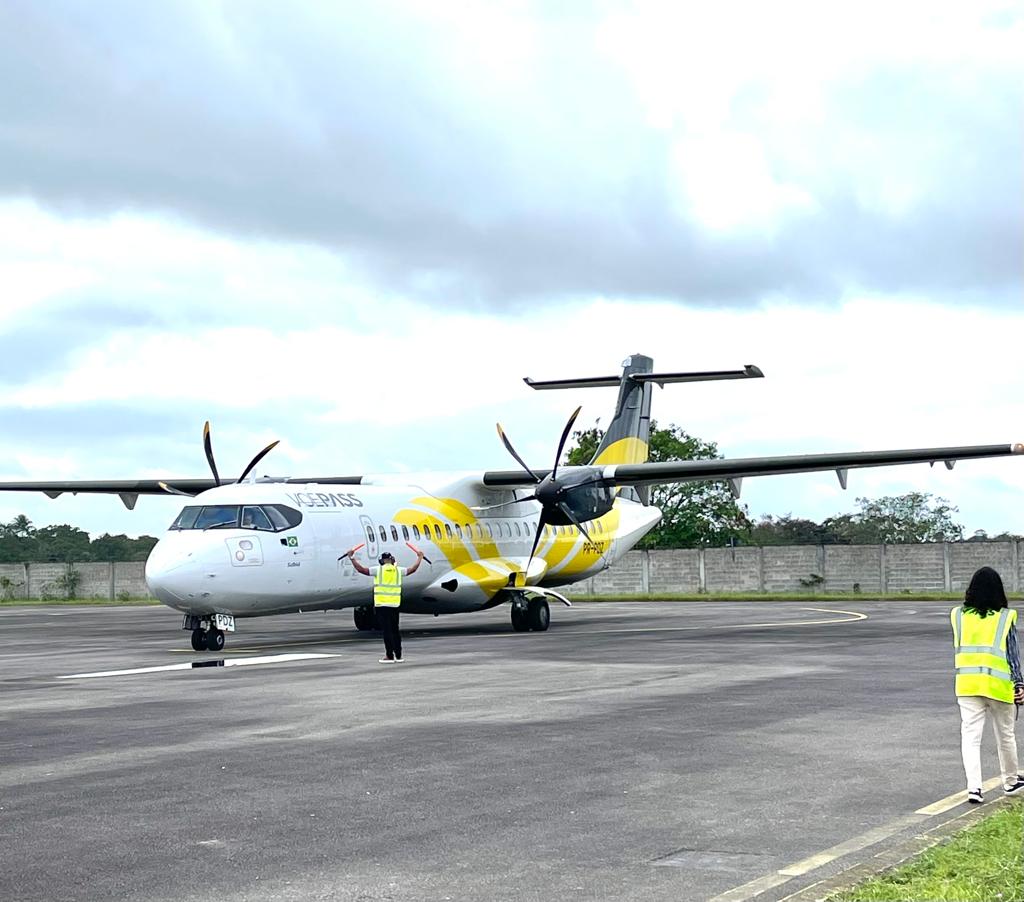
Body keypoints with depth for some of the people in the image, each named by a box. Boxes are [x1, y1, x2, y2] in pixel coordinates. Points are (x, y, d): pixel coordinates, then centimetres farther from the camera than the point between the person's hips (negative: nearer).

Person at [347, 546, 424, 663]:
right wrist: (419, 558, 33)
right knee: (395, 630, 13)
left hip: (381, 605, -4)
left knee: (387, 630, -2)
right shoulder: (398, 570, 4)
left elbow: (361, 569, -8)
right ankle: (398, 656, 15)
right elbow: (412, 569, 17)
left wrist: (352, 557, 1)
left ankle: (389, 656, -4)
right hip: (395, 605, 4)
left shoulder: (378, 570, -6)